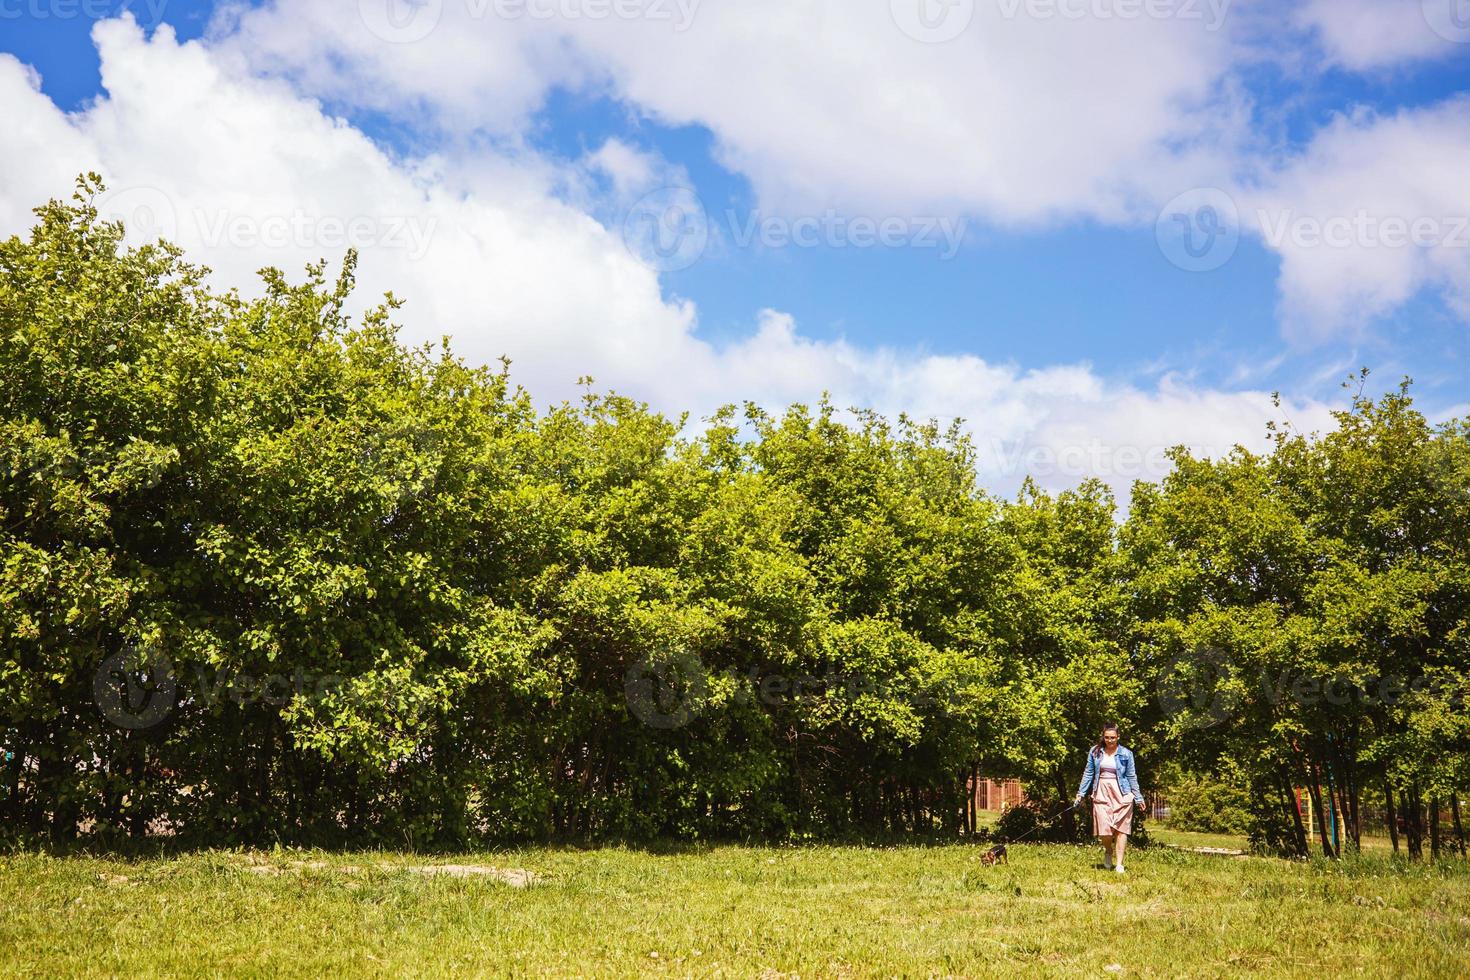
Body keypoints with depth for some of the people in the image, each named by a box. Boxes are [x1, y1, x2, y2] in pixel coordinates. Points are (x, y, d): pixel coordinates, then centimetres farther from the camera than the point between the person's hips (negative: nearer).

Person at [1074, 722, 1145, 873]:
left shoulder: (1125, 754, 1)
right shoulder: (1095, 752, 5)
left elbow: (1132, 776, 6)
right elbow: (1088, 774, 10)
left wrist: (1138, 797, 5)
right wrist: (1081, 793, 7)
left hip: (1121, 794, -1)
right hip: (1102, 793, 1)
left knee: (1121, 828, -5)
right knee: (1104, 828, -8)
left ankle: (1119, 864, 1)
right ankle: (1108, 851, 23)